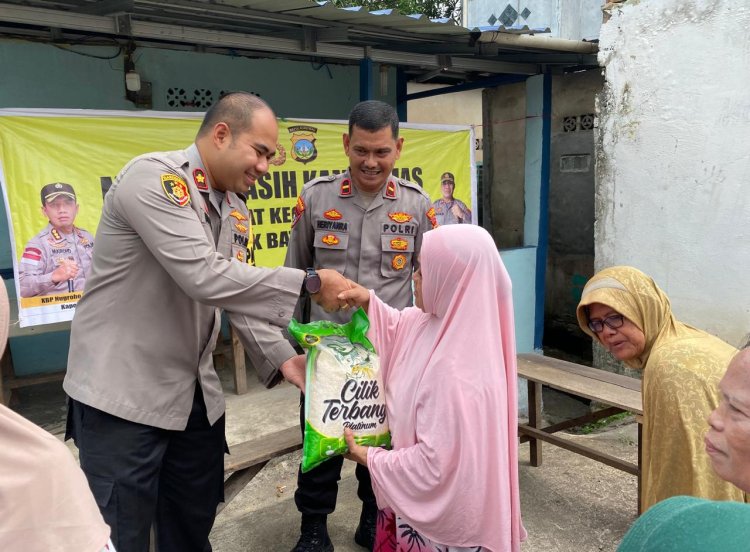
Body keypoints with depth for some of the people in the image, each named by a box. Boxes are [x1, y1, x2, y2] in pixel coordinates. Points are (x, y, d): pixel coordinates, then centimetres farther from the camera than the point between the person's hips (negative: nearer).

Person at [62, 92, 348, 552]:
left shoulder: (236, 211, 8)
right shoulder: (154, 177, -19)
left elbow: (238, 291, 7)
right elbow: (205, 277, -30)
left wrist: (280, 358, -7)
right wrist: (309, 283, -26)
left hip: (196, 394, 8)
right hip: (123, 393, -7)